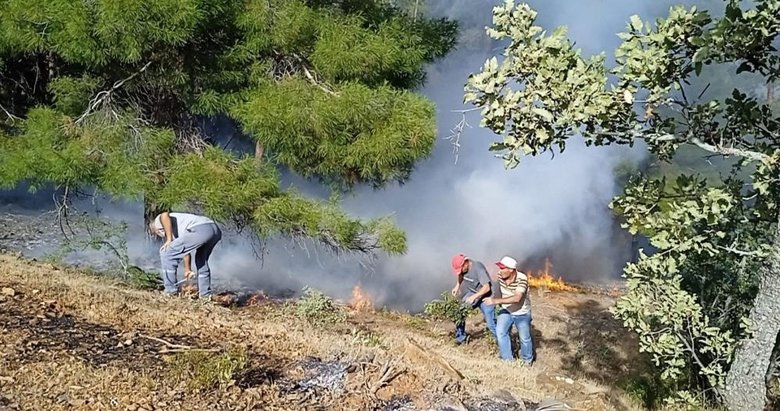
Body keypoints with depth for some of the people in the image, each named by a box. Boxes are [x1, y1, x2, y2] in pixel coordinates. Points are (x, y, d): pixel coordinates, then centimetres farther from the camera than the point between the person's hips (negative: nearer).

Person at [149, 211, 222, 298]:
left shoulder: (158, 220, 17)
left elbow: (164, 215, -9)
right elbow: (185, 252, 42)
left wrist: (169, 240, -2)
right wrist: (188, 269, 50)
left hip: (201, 230, -9)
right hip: (216, 230, 9)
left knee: (166, 253, 5)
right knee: (201, 260, 34)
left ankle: (171, 291, 12)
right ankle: (205, 294, 36)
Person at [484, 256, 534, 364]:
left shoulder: (522, 279, -31)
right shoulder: (500, 276, -16)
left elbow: (516, 298, -41)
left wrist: (497, 301, -44)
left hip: (521, 313, -4)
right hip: (506, 310, 4)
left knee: (525, 338, 11)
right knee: (500, 333, -11)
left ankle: (528, 360, 36)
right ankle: (508, 359, 5)